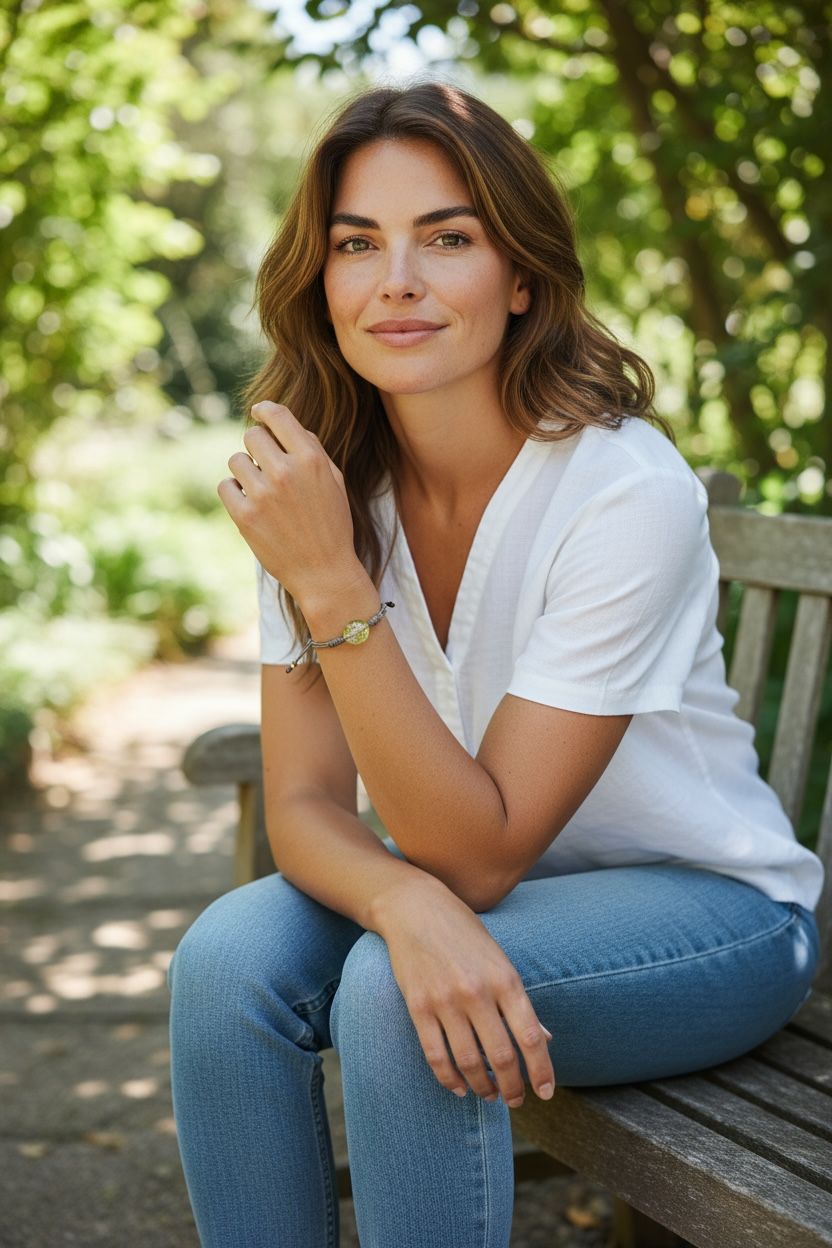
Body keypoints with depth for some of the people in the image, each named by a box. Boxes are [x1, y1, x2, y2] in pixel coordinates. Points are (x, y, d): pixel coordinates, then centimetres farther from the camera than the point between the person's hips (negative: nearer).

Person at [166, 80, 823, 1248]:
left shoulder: (628, 492, -25)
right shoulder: (322, 482, -8)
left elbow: (480, 849, -24)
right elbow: (304, 802, -10)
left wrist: (331, 581, -33)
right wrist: (405, 902, -34)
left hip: (705, 907, -4)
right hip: (486, 895, 5)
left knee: (390, 995, -30)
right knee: (232, 953, -21)